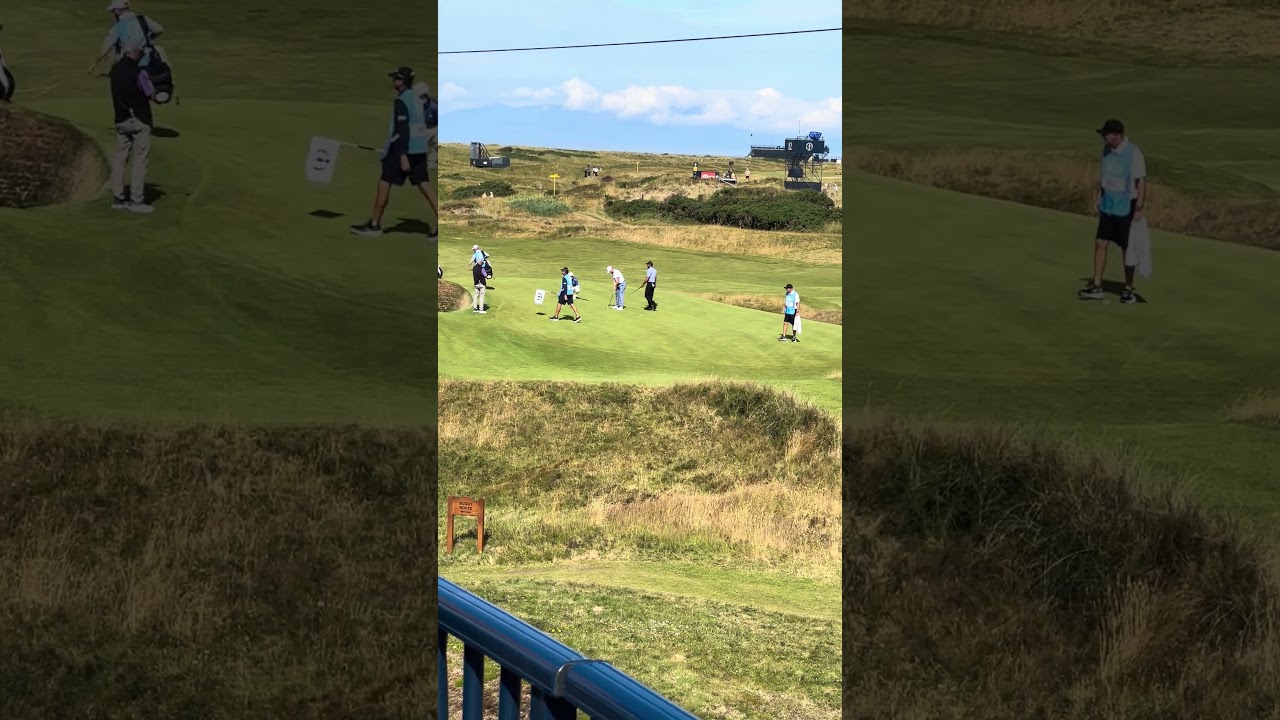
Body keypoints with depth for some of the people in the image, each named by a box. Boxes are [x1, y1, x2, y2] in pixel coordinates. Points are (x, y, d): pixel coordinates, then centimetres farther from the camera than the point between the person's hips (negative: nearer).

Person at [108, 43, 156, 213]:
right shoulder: (138, 72, -16)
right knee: (140, 159, -2)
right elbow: (151, 94, -7)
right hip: (139, 119, -7)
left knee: (119, 158, 10)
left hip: (121, 119, 7)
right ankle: (136, 200, -5)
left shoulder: (115, 69, 5)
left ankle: (117, 198, 11)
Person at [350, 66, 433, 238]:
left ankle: (374, 225, 8)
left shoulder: (401, 101, -12)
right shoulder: (417, 100, 14)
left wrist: (403, 155, -23)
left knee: (384, 183, 2)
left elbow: (402, 130, -19)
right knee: (423, 185, 4)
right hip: (419, 149, 8)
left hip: (403, 148, -8)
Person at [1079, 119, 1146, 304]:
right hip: (1107, 206, 6)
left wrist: (1139, 209, -19)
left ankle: (1129, 289, 16)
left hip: (1125, 207, -6)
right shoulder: (1107, 149, 2)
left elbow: (1141, 181, -17)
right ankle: (1096, 286, 5)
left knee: (1126, 248, 4)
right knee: (1100, 243, 1)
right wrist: (1096, 198, 12)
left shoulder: (1134, 153, -19)